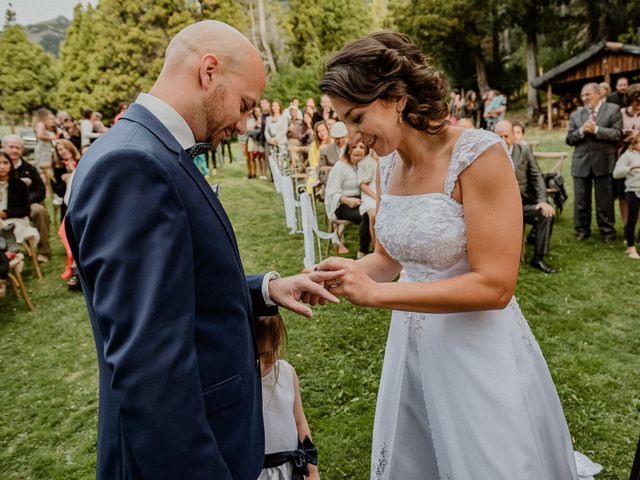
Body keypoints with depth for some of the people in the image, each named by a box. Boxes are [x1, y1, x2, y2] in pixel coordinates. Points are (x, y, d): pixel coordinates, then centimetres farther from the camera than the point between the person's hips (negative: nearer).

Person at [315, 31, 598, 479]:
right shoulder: (388, 165, 2)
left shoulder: (479, 155, -19)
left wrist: (376, 294, -25)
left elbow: (494, 286, -22)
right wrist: (347, 273, -9)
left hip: (477, 351, -6)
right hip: (412, 345, 7)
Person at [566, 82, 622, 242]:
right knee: (581, 200, 7)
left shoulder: (613, 110, 3)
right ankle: (582, 229, 19)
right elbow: (569, 139, 6)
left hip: (604, 161, -3)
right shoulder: (575, 115, 13)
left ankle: (607, 231, 17)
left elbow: (617, 134, -8)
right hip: (581, 162, 3)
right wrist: (581, 131, -11)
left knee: (605, 200, 4)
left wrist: (596, 130, -16)